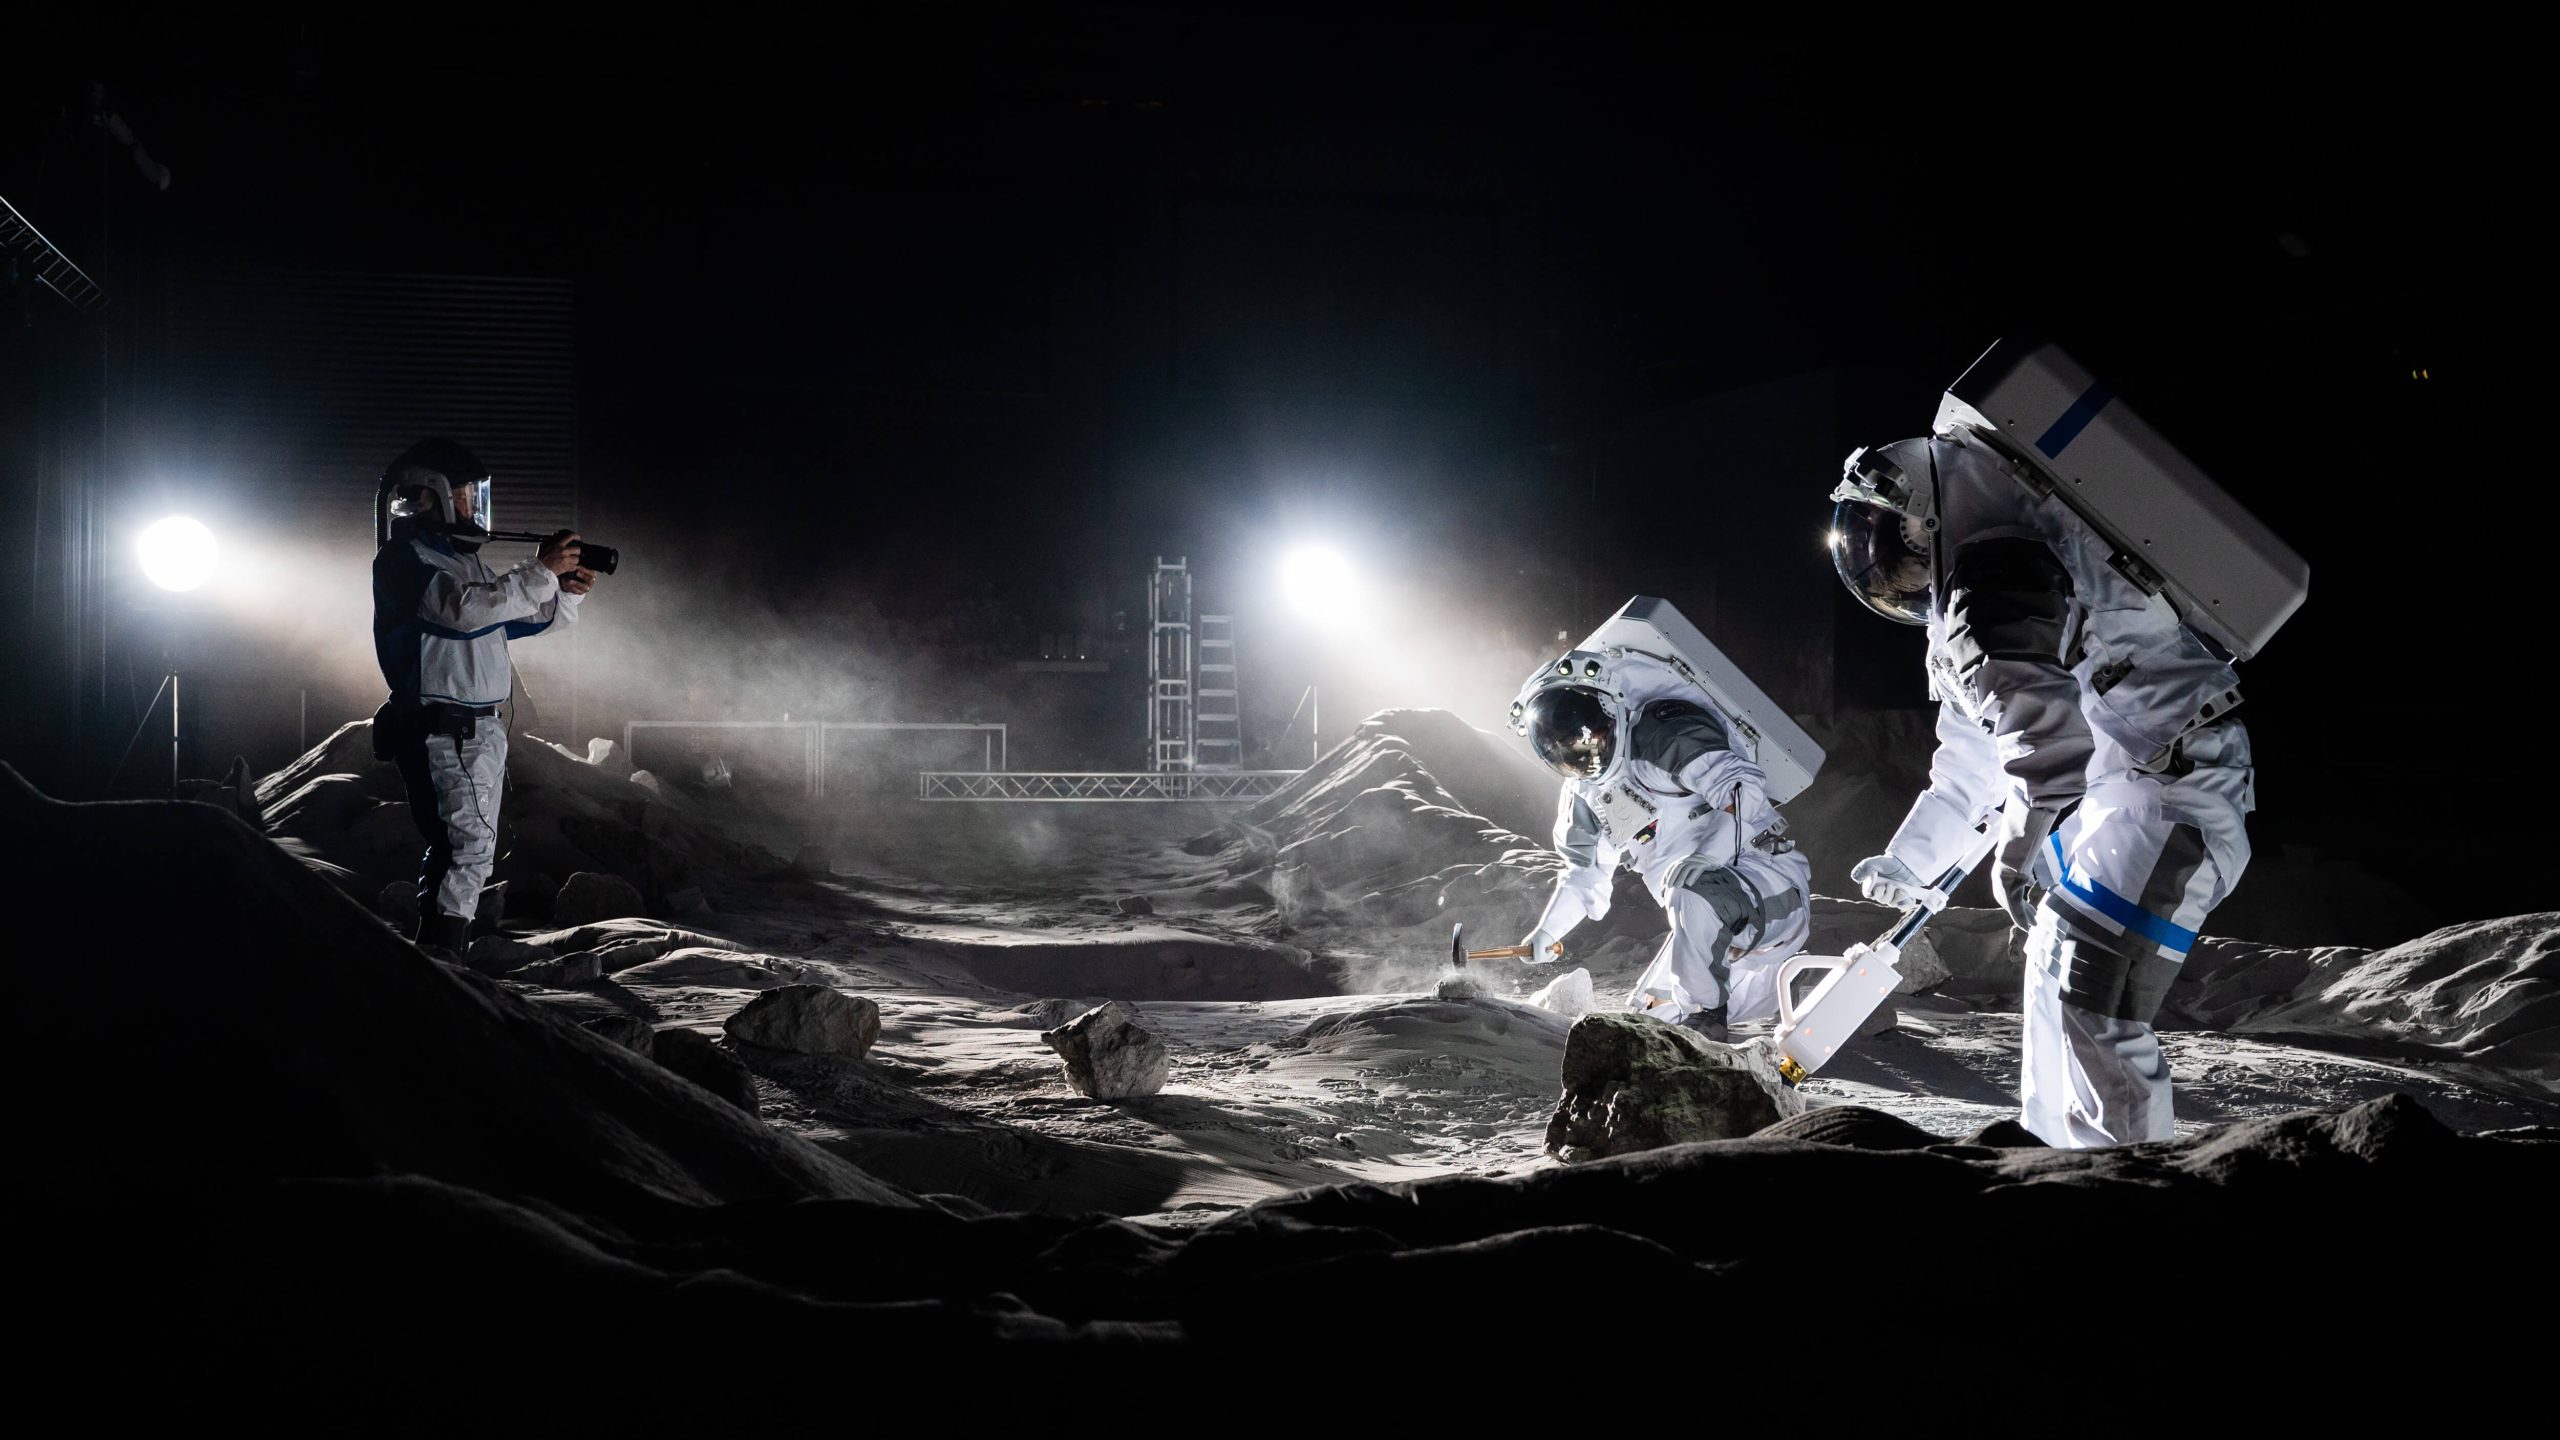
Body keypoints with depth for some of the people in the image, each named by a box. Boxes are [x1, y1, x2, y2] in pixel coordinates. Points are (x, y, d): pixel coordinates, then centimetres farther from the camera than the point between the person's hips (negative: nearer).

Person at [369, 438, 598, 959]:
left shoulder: (465, 560, 20)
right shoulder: (404, 560, -8)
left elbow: (529, 618, 25)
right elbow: (465, 609, -24)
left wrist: (566, 592, 6)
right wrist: (540, 573, -22)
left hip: (481, 727, 10)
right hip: (442, 730, -10)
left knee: (468, 848, 11)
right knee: (468, 845, -17)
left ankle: (435, 957, 16)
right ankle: (439, 958, -18)